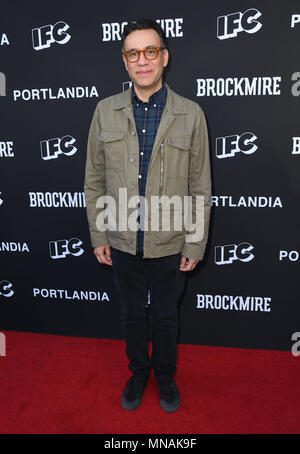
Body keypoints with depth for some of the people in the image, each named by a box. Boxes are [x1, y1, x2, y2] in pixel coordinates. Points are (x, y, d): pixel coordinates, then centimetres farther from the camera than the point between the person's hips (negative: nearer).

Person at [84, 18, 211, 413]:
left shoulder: (190, 114, -7)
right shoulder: (106, 111, -2)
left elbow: (200, 187, -5)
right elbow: (94, 179, 2)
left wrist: (195, 244, -5)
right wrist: (98, 236, 1)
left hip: (169, 244, -1)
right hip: (122, 242, 2)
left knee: (165, 316, 17)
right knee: (132, 314, 20)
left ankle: (165, 375, 45)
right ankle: (138, 372, 46)